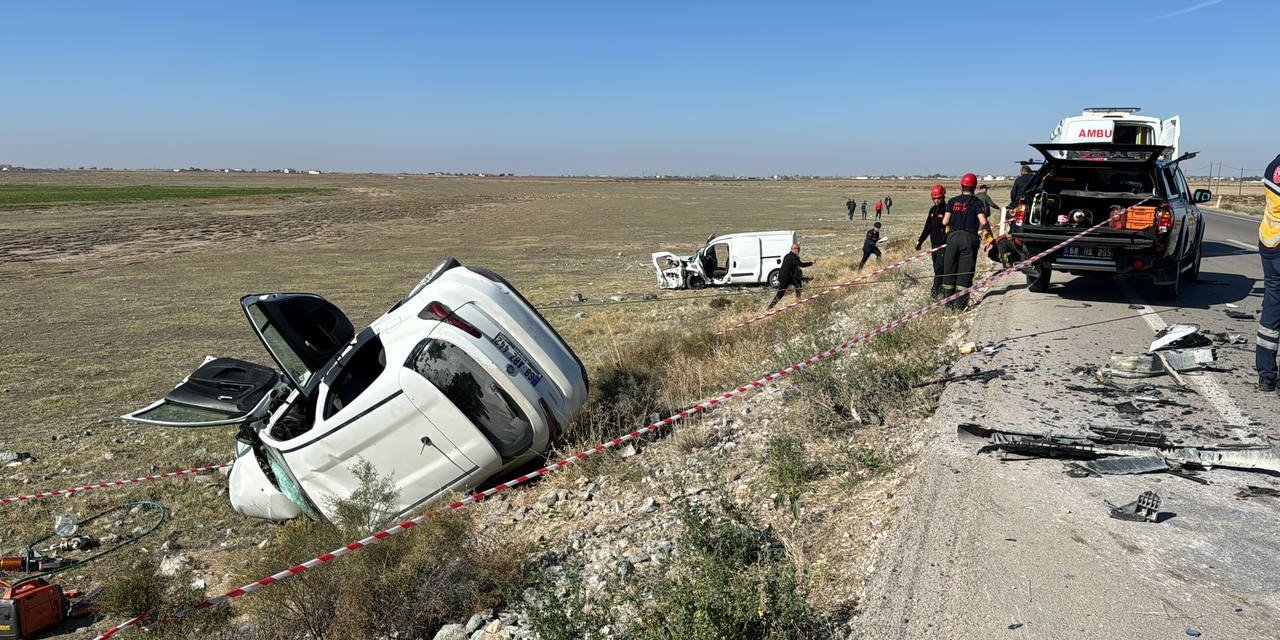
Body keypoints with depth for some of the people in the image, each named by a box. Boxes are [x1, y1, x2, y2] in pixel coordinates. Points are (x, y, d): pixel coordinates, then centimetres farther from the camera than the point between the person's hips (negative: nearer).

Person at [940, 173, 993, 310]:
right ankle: (960, 304, 0)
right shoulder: (977, 202, -1)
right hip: (969, 237, -2)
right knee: (965, 271, 2)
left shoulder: (952, 201, 6)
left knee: (949, 269, 10)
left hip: (953, 237, 2)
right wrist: (986, 231, 7)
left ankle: (948, 302, 15)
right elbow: (983, 222, -13)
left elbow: (945, 221, 2)